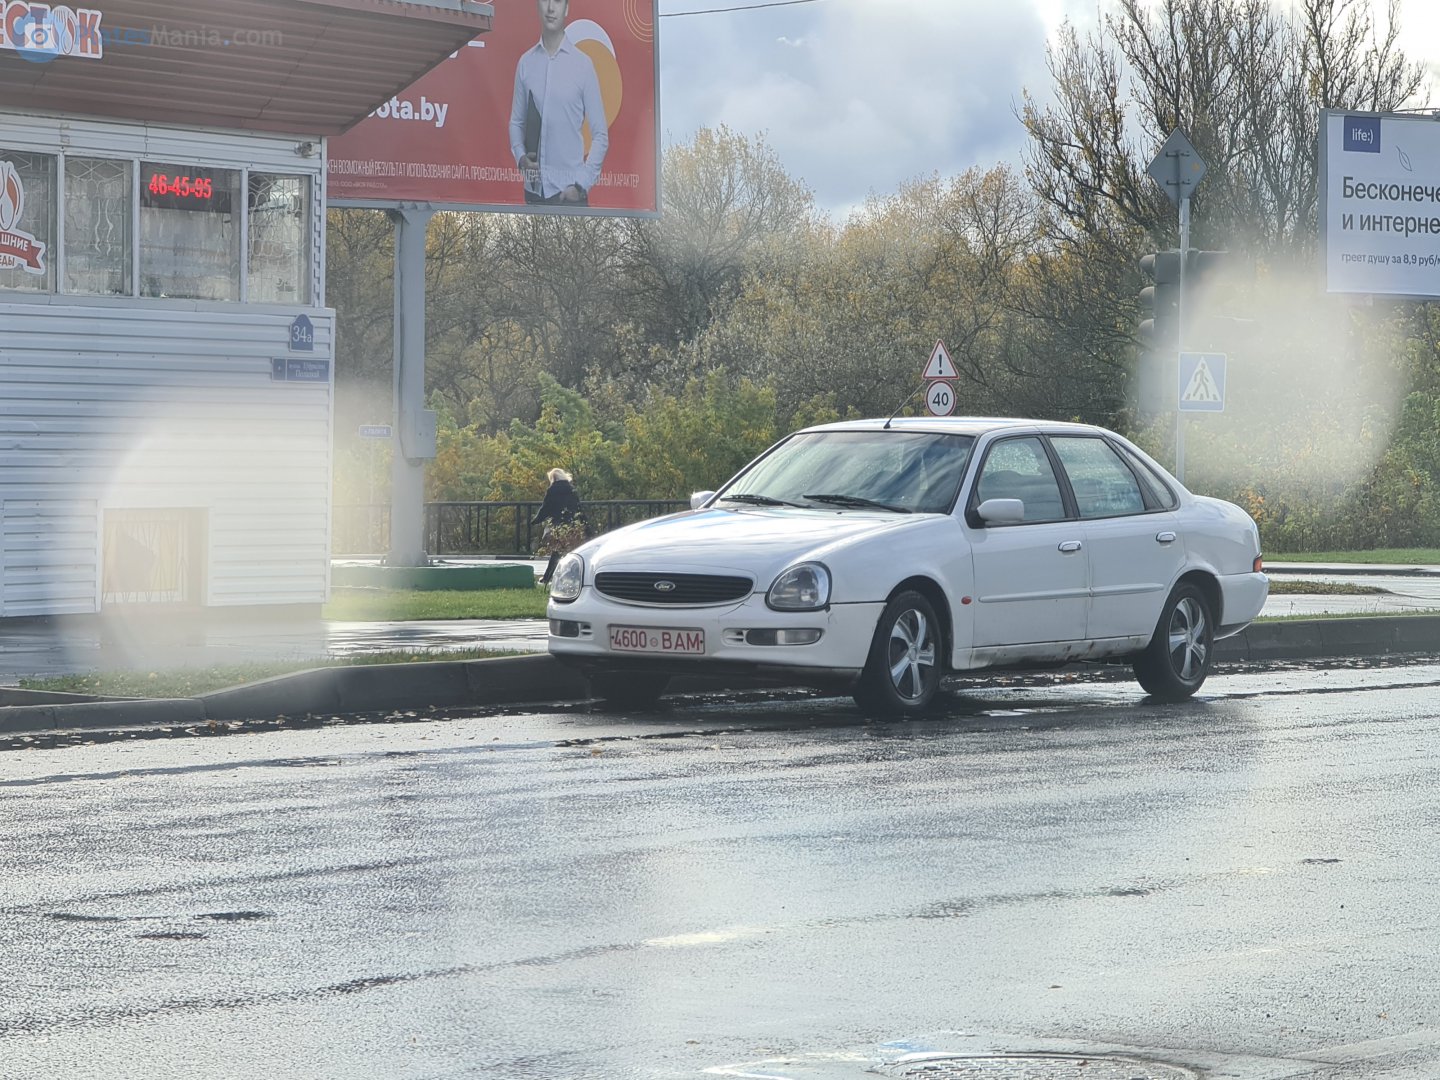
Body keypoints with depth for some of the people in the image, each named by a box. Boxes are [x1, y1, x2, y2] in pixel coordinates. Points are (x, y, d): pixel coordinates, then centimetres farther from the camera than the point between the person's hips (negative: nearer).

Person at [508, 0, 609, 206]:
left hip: (568, 191, -3)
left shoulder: (582, 65, -4)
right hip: (534, 189, 3)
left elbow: (600, 135, -2)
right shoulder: (525, 63, 6)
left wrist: (582, 185, -9)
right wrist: (520, 156, -5)